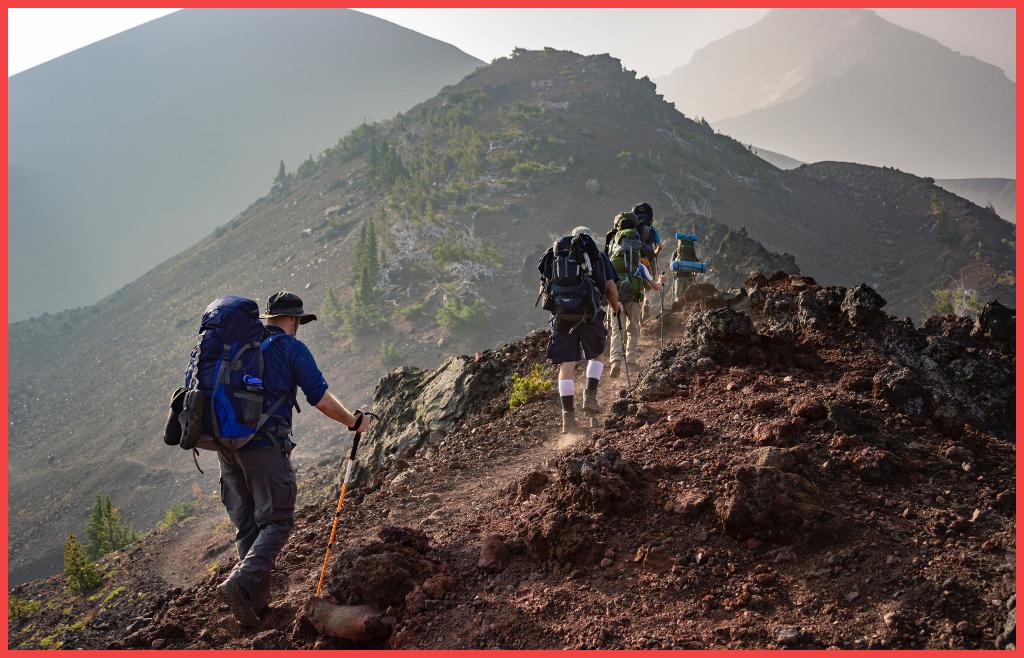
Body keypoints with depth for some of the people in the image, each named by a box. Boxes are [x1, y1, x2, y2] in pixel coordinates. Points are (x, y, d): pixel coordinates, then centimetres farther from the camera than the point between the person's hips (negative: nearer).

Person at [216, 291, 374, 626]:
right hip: (265, 445, -6)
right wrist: (354, 422, 9)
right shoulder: (292, 348, -1)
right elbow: (322, 399, -6)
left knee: (246, 525, 12)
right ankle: (240, 583, -20)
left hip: (227, 444, 6)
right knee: (276, 521, -1)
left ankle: (257, 599, 12)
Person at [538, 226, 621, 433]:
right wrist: (615, 308, 28)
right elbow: (611, 288, 9)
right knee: (596, 355, 23)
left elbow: (543, 289, 19)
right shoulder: (598, 257, 15)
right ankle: (590, 396, 5)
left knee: (566, 365, 2)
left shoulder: (554, 254, 21)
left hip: (561, 315, 1)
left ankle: (568, 417, -2)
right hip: (589, 314, -1)